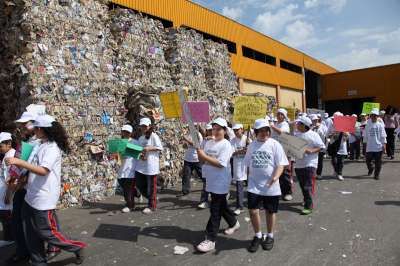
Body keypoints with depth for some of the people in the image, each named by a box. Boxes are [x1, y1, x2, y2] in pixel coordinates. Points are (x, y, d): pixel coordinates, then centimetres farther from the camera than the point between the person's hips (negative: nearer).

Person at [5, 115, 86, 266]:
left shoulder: (52, 147, -17)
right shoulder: (42, 145, 10)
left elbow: (43, 170, -28)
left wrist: (19, 162, -26)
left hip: (44, 198, -9)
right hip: (31, 197, 9)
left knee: (47, 233, 2)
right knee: (31, 234, 15)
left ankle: (77, 248, 20)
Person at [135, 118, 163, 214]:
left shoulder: (153, 136, -6)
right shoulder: (140, 138, 15)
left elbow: (160, 148, -11)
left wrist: (149, 148, -20)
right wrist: (139, 154, -4)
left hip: (151, 164, -7)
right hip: (141, 164, 7)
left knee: (151, 186, 1)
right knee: (139, 183, 7)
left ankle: (151, 206, 15)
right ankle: (152, 199, 28)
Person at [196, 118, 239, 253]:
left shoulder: (226, 145, -14)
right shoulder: (209, 143, 8)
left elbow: (220, 164, -24)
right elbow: (203, 160, 8)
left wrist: (204, 156, -23)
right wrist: (199, 154, -13)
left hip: (220, 182, -8)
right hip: (211, 180, 8)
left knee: (215, 209, -5)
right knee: (221, 205, 21)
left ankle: (210, 240, 1)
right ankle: (234, 223, 44)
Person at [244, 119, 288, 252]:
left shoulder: (275, 144, -7)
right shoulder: (252, 145, 5)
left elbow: (280, 164, -12)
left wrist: (275, 177, -28)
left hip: (271, 187, -2)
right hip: (254, 185, 3)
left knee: (270, 212, 12)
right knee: (253, 211, -1)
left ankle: (269, 236, 34)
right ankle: (258, 236, 23)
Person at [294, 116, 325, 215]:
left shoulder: (313, 135, -5)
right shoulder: (296, 135, 11)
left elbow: (322, 147, -6)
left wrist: (312, 150, -21)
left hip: (309, 164, -6)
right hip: (298, 164, 6)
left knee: (308, 186, -9)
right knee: (302, 185, 15)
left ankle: (309, 206, -7)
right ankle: (306, 200, 33)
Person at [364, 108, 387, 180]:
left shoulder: (380, 125, -1)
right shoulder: (368, 125, 4)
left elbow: (383, 136, -2)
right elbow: (365, 136, 10)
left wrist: (384, 145, -7)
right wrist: (365, 143, 10)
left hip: (378, 146, -2)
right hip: (370, 147, 2)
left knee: (378, 162, 3)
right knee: (368, 160, 7)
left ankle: (376, 174, 17)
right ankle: (371, 169, 37)